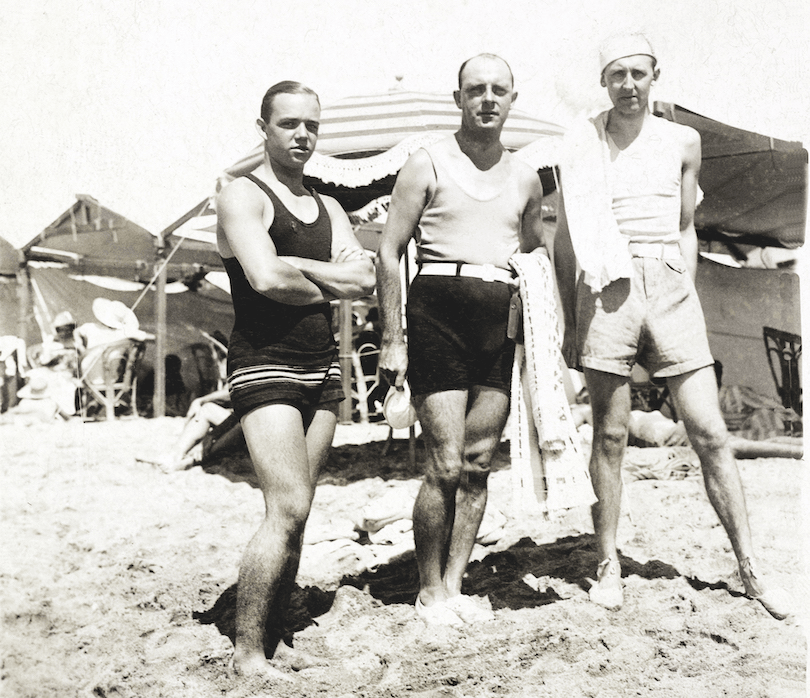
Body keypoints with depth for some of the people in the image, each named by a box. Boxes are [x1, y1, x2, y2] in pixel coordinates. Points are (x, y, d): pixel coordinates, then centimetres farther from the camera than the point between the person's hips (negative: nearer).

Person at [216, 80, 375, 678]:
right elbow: (265, 278, -18)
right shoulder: (242, 197, -2)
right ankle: (247, 651, -5)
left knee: (294, 513, 7)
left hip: (323, 370, 7)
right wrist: (329, 286, -1)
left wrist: (296, 270, -7)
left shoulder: (328, 208, 20)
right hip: (265, 365, -7)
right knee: (288, 510, -15)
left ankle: (278, 634, 16)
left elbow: (365, 279, 4)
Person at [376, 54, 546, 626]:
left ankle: (454, 585, 16)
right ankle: (429, 592, 8)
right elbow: (389, 251, 0)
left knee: (479, 464, 5)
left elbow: (537, 254, 24)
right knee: (446, 466, -7)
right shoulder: (428, 164, 2)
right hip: (438, 310, -5)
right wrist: (394, 339, -7)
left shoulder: (526, 179, 16)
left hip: (501, 322, 5)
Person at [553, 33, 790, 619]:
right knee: (610, 434, 1)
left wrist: (686, 295, 10)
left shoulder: (684, 141, 12)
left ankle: (750, 570, 5)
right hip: (606, 286, -1)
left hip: (671, 284, 2)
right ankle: (609, 566, 11)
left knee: (710, 433, -1)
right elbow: (566, 237, 9)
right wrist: (570, 321, 6)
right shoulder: (583, 143, 7)